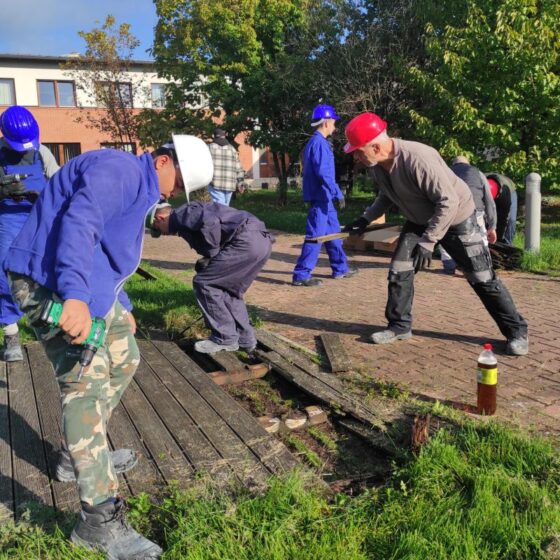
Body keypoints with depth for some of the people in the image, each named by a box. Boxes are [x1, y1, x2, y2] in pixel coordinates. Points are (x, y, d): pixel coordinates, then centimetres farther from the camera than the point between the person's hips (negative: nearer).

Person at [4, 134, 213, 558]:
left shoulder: (140, 189, 21)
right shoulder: (119, 169, -13)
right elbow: (78, 224, -31)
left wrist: (123, 307, 32)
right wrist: (74, 296, -43)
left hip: (89, 287, 11)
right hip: (51, 284, -11)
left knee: (124, 359, 20)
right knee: (87, 382, -17)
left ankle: (86, 451, 33)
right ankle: (100, 520, -14)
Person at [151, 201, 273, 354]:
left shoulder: (180, 215, 2)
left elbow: (210, 222, -16)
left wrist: (211, 256, -5)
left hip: (247, 240, -10)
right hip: (261, 241, 10)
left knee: (204, 283, 1)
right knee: (229, 289, 22)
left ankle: (225, 339, 8)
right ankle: (245, 339, 24)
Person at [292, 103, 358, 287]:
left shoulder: (316, 142, 18)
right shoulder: (319, 143, -14)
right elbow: (323, 172, -24)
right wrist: (338, 193, -23)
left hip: (323, 198, 11)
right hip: (320, 198, -11)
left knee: (333, 232, 17)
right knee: (315, 236, -9)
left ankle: (340, 268, 27)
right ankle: (301, 275, -5)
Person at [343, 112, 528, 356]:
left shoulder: (418, 158, -36)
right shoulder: (377, 165, -12)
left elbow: (449, 202, -32)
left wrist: (427, 242, -31)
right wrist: (365, 219, -2)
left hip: (457, 218, -6)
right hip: (419, 220, 7)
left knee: (482, 278, -1)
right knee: (399, 270, 0)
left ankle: (516, 331, 14)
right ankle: (399, 326, 17)